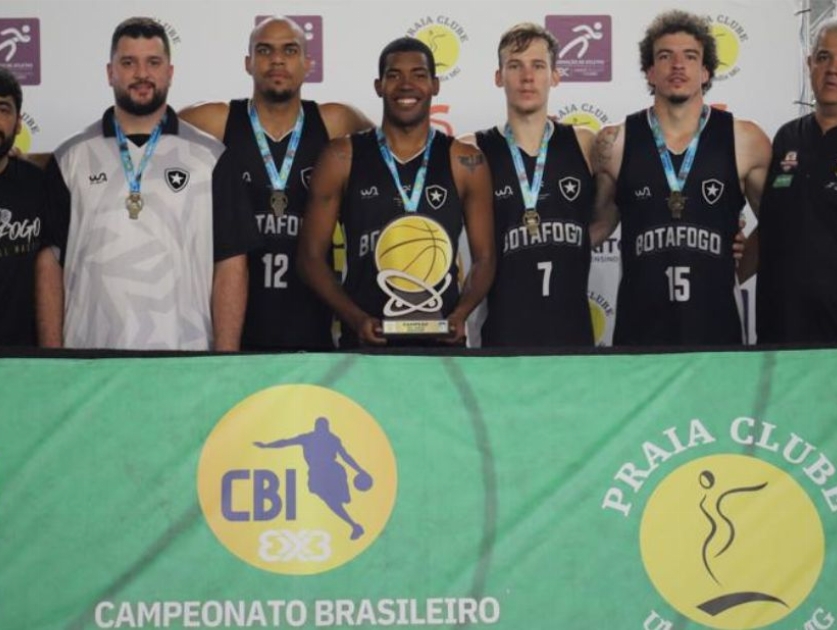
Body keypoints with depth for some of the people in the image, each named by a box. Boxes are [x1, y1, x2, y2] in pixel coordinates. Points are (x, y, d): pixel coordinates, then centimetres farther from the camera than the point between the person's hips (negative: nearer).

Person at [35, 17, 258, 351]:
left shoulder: (209, 156, 3)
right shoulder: (69, 158, 6)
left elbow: (230, 263, 0)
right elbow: (50, 260, 5)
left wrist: (226, 357, -7)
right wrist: (52, 355, -2)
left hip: (185, 355, -1)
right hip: (89, 352, 1)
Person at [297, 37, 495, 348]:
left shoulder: (465, 162, 2)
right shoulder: (342, 158, 0)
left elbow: (483, 257, 5)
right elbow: (312, 256, 0)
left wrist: (461, 314, -12)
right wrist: (356, 318, -13)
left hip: (442, 342, 1)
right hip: (365, 341, -1)